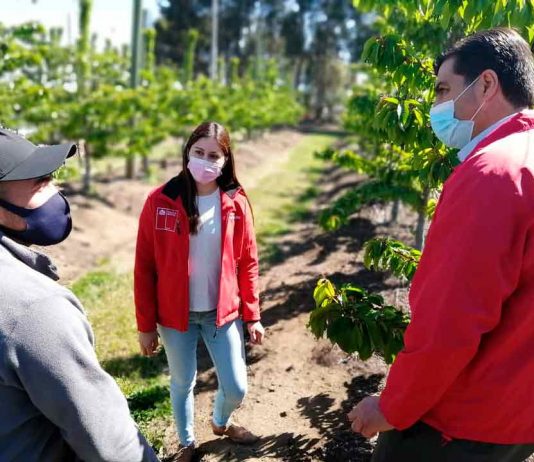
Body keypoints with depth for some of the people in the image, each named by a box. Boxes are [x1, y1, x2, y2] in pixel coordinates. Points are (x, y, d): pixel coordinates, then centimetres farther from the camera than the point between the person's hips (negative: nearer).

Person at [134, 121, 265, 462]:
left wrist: (252, 315, 0)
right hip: (176, 315, -1)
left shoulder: (237, 202, -6)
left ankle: (221, 423, 45)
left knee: (236, 387, 9)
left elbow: (248, 263, 0)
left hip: (224, 313, 1)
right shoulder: (161, 201, -11)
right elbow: (145, 268, -6)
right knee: (183, 383, 16)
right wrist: (146, 325, -5)